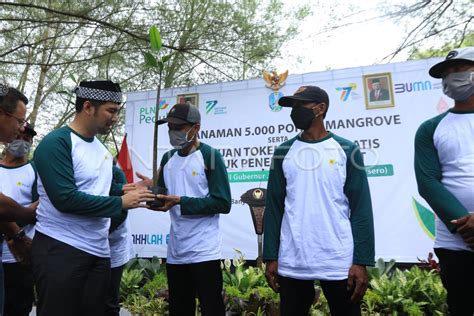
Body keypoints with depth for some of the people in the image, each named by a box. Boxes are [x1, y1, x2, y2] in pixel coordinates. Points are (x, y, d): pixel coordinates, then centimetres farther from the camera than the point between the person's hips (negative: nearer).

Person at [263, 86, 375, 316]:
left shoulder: (347, 151, 0)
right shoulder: (283, 152, 5)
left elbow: (361, 209, -2)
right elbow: (274, 208, 5)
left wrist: (361, 261, -7)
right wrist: (271, 257, 2)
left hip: (339, 263, -1)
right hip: (292, 264, 2)